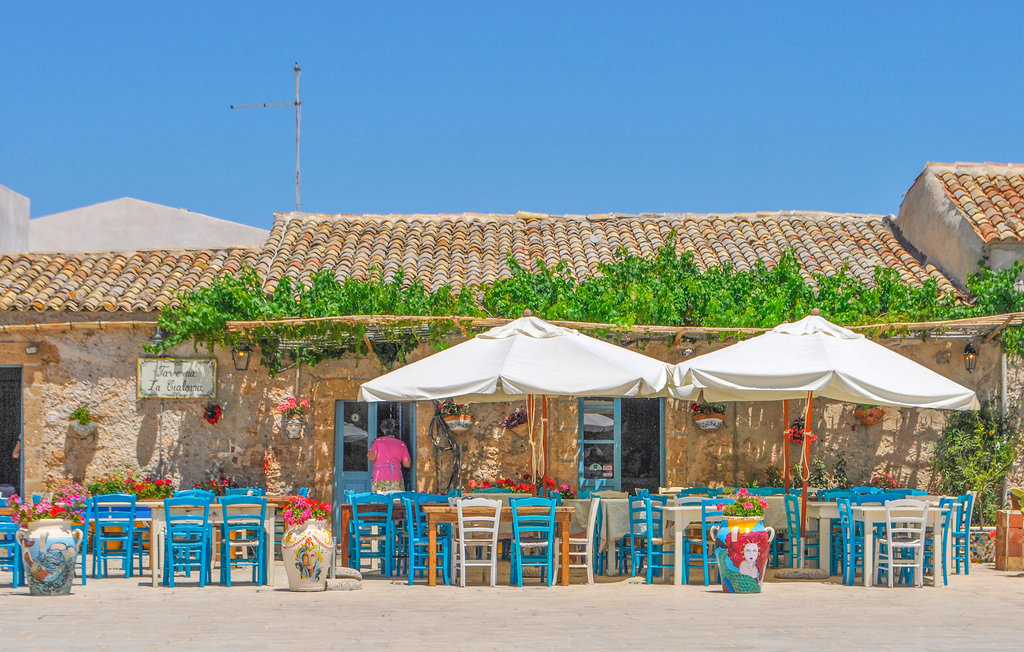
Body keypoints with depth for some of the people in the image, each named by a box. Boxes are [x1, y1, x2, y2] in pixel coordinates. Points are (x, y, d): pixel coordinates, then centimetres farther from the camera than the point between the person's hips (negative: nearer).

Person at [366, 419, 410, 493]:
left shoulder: (379, 441, 6)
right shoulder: (401, 444, 11)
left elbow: (371, 457, -5)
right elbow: (407, 464, 11)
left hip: (380, 479, -2)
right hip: (396, 479, 2)